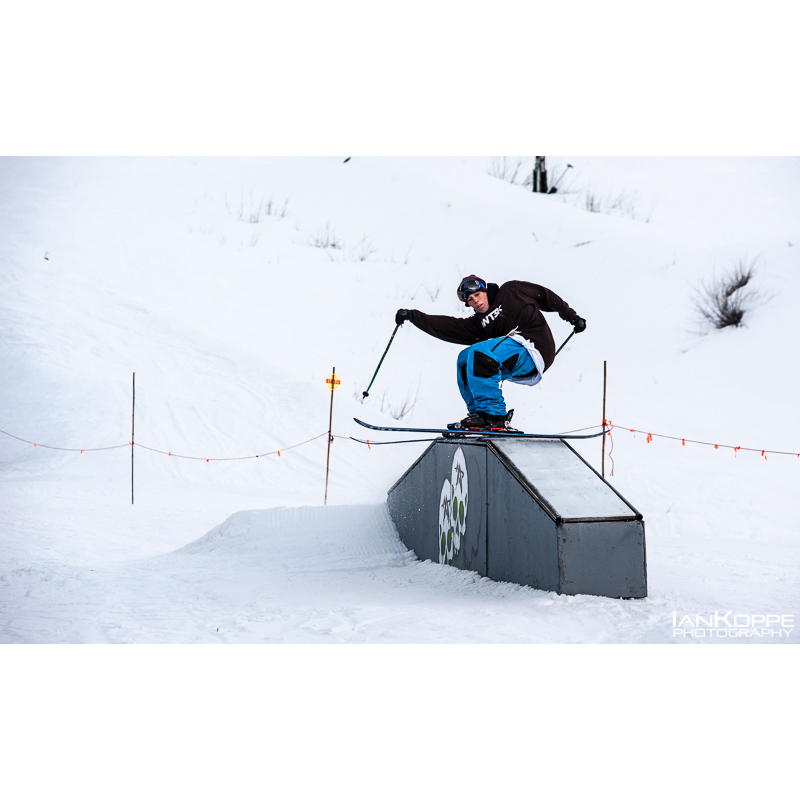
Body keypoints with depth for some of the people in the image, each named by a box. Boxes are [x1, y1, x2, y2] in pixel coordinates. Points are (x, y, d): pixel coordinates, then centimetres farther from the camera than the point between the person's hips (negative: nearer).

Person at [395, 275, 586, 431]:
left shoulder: (511, 291, 10)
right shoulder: (478, 323, 18)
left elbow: (546, 297, 16)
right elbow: (445, 326, 10)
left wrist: (571, 316, 13)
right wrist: (412, 316, 4)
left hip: (535, 349, -7)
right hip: (515, 366, 7)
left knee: (480, 352, -24)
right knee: (465, 359, 4)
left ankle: (494, 415, -27)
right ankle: (478, 412, -2)